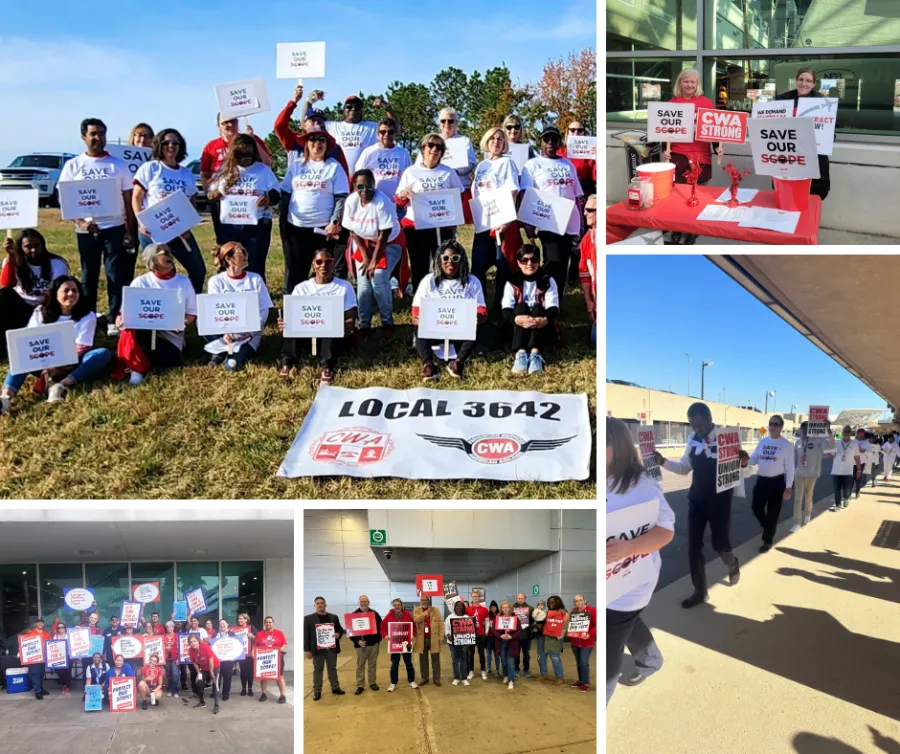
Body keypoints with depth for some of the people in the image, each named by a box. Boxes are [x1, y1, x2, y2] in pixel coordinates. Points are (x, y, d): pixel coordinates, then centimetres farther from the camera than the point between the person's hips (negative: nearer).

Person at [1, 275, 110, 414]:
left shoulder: (87, 317, -4)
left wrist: (59, 367, -31)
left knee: (103, 354, -29)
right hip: (47, 364, 2)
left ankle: (61, 387, -44)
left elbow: (80, 350, -13)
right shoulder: (41, 312, 3)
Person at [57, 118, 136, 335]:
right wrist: (79, 221, -13)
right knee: (89, 276, 9)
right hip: (86, 230, 1)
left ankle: (114, 321, 0)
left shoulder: (118, 165, 6)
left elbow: (128, 199, 6)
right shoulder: (73, 166, 5)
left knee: (117, 276, -3)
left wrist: (130, 230, -1)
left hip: (115, 227, -1)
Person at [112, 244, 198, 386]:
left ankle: (139, 359, -1)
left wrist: (183, 322, -16)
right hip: (144, 332, -1)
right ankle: (137, 368, -18)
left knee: (168, 359, -31)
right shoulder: (140, 282, 3)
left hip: (171, 336, 1)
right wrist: (121, 319, -22)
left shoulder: (183, 281, 5)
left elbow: (192, 313, 7)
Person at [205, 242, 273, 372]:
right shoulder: (216, 281, 2)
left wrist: (251, 332, -18)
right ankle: (226, 351, -9)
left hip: (249, 333, -1)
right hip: (226, 333, 1)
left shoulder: (255, 279, 4)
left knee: (233, 365, -29)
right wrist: (225, 333, -26)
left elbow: (264, 310, 0)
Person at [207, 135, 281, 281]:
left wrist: (269, 199, -22)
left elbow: (277, 195, 1)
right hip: (229, 227, 2)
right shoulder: (225, 170, 9)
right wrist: (212, 194, -10)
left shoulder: (263, 170, 3)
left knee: (255, 267, -1)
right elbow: (211, 193, 15)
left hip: (257, 226, -2)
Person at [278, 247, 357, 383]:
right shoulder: (301, 288, 12)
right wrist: (285, 323, -22)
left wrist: (348, 326, -25)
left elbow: (351, 318, 1)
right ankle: (287, 362, -41)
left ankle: (326, 366, -52)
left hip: (333, 336, -1)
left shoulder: (345, 287, 9)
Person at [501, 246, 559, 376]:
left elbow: (553, 309, -15)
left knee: (537, 308, -28)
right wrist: (517, 319, -37)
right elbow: (506, 311, -14)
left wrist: (544, 320, -39)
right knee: (521, 307, -27)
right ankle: (520, 353, -47)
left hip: (543, 330, 0)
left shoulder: (548, 280, -2)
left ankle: (536, 353, -50)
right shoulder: (512, 282, -1)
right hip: (519, 329, 0)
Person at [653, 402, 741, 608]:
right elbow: (684, 468, 12)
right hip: (696, 500, 4)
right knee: (693, 547, 6)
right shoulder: (692, 440, -1)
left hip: (720, 501, -4)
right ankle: (700, 592, 22)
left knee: (720, 544, 6)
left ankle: (733, 566, 43)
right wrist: (663, 462, -5)